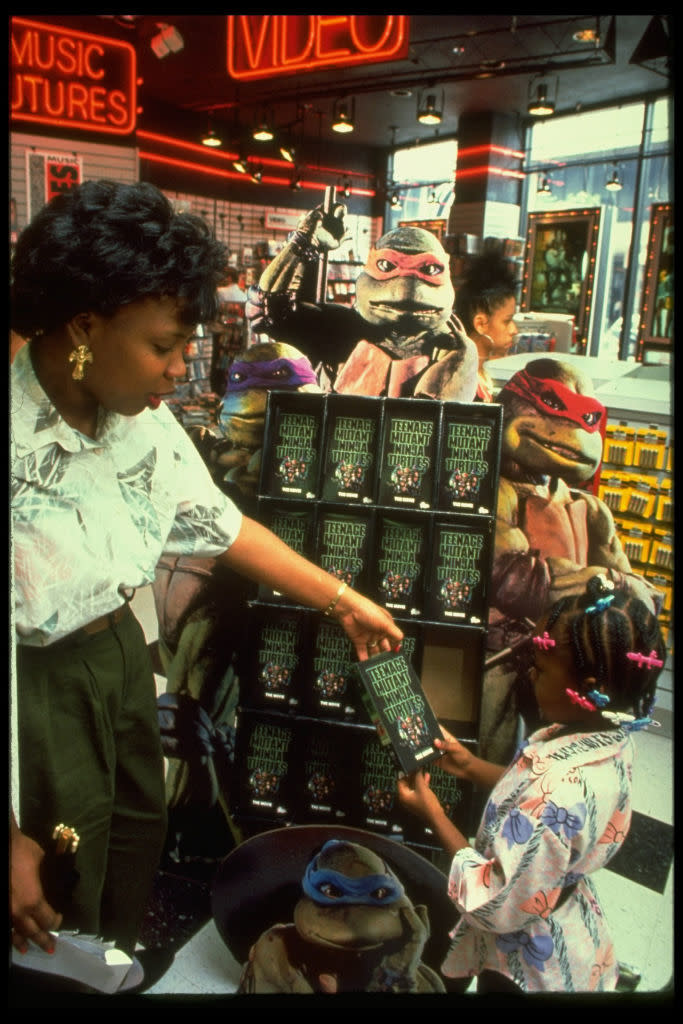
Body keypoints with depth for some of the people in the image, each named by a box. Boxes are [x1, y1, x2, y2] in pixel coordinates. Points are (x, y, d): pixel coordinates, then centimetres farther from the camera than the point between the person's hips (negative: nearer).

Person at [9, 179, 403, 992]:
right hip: (35, 687, -7)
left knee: (138, 836, 26)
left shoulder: (142, 420, -6)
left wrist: (343, 601, 9)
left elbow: (222, 526, 6)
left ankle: (125, 966, 55)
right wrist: (11, 836, -20)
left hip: (120, 652, 7)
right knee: (56, 918, 13)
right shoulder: (21, 439, -30)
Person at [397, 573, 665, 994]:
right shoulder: (607, 737, -14)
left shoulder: (559, 796, -41)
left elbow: (496, 905, -29)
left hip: (529, 968, -7)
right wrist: (470, 766, -4)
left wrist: (432, 813, -22)